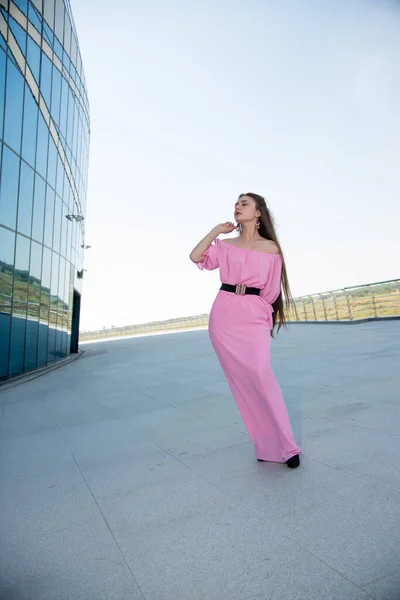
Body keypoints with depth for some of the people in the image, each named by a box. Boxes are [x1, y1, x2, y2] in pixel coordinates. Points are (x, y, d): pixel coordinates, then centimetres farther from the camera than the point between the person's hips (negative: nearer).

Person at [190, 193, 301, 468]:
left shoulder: (271, 247, 7)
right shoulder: (225, 245, 14)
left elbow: (272, 288, 7)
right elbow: (196, 256, 0)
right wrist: (217, 230, 7)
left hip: (254, 316, -2)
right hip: (224, 315, 3)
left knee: (261, 376, -18)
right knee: (241, 381, 3)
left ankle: (286, 446, -2)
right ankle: (268, 446, 16)